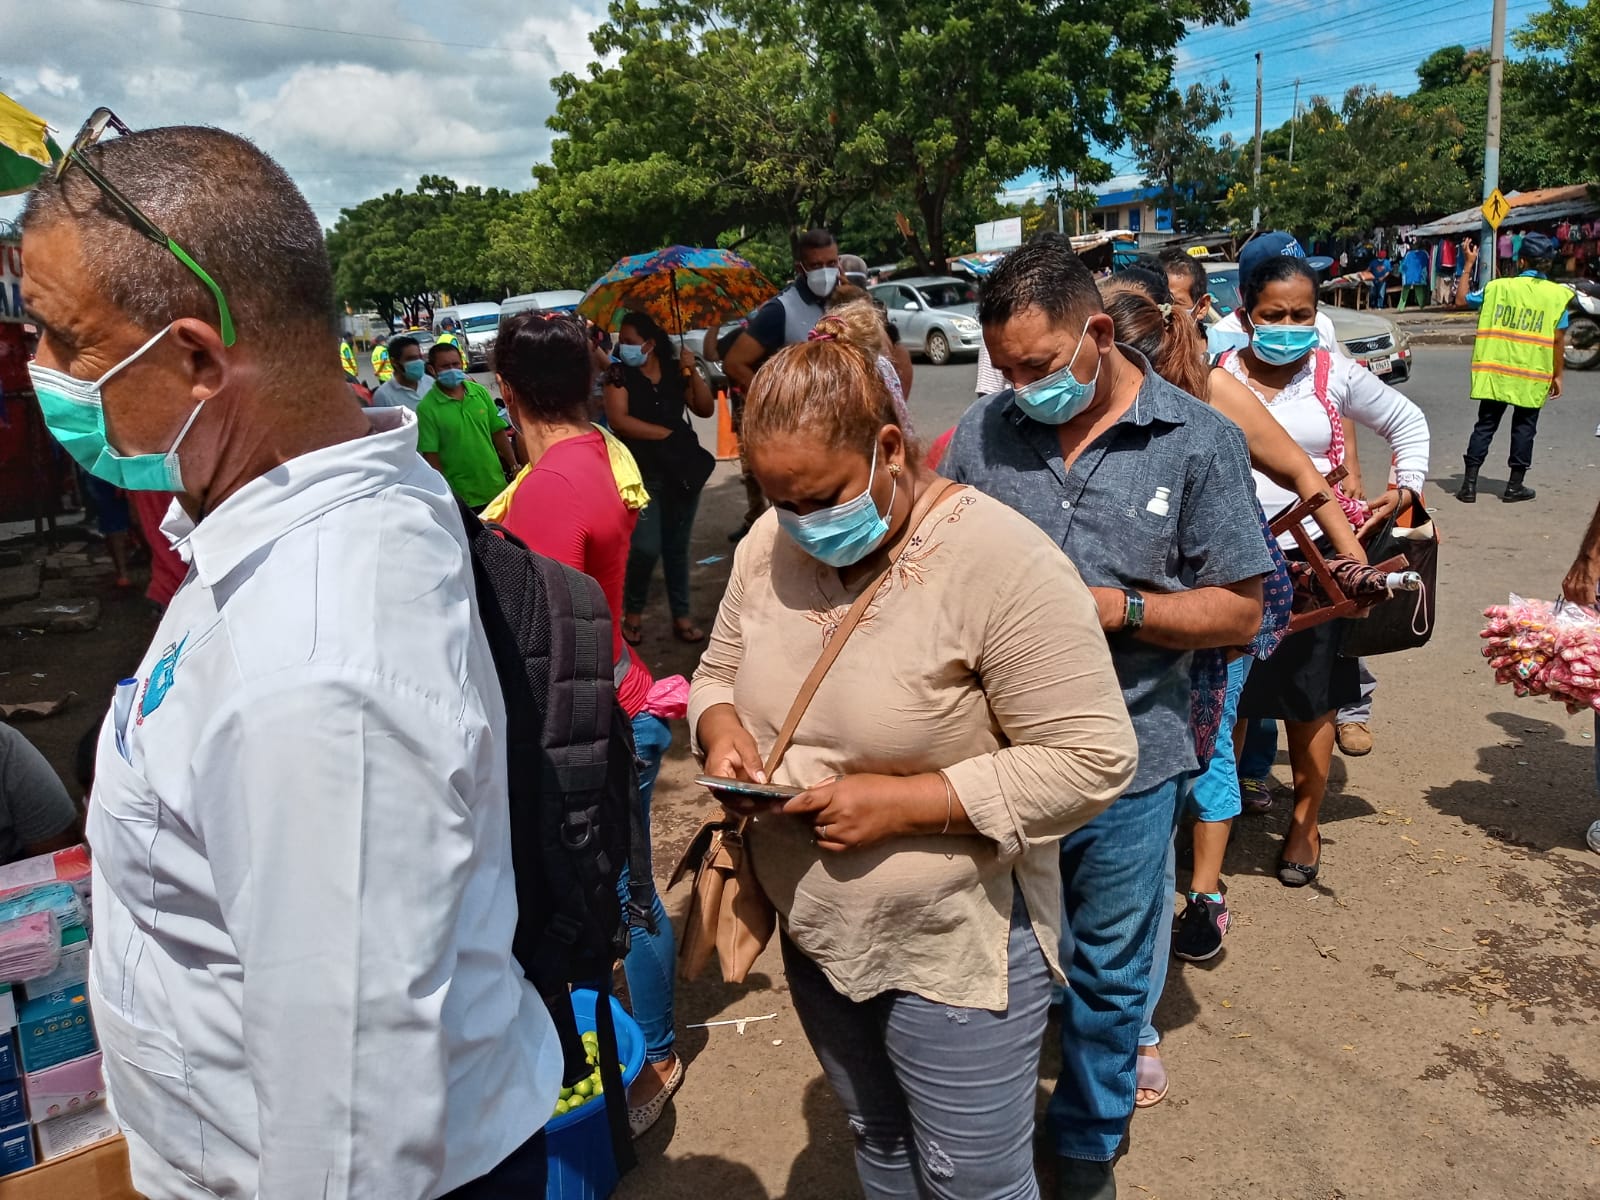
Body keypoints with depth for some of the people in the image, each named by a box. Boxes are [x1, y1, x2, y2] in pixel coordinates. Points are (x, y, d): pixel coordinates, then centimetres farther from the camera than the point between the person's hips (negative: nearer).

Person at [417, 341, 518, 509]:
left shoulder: (480, 392, 1)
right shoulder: (427, 408, -11)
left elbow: (498, 432, 7)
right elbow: (430, 455, -11)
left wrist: (514, 467, 6)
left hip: (496, 487, 4)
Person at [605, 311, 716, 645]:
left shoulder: (675, 371, 6)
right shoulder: (620, 375, -2)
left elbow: (705, 410, 0)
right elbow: (618, 420, -15)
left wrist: (691, 371, -12)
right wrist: (666, 433, -14)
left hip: (682, 469, 3)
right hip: (642, 473, -3)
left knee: (677, 546, 10)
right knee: (646, 547, -11)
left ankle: (681, 615, 19)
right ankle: (633, 612, 11)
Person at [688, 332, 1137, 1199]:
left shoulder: (1002, 561, -24)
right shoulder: (769, 544, -4)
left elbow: (1090, 760, -23)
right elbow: (719, 672, 10)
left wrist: (906, 802, -27)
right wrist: (721, 730, -13)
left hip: (955, 951, -5)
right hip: (815, 936, 6)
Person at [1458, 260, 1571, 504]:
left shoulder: (1497, 287, 1)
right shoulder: (1558, 294, -2)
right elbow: (1559, 340, -3)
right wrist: (1557, 376, 5)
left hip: (1494, 373, 1)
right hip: (1532, 378, -1)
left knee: (1485, 426, 7)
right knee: (1524, 428, 9)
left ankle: (1469, 484, 3)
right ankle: (1515, 486, 14)